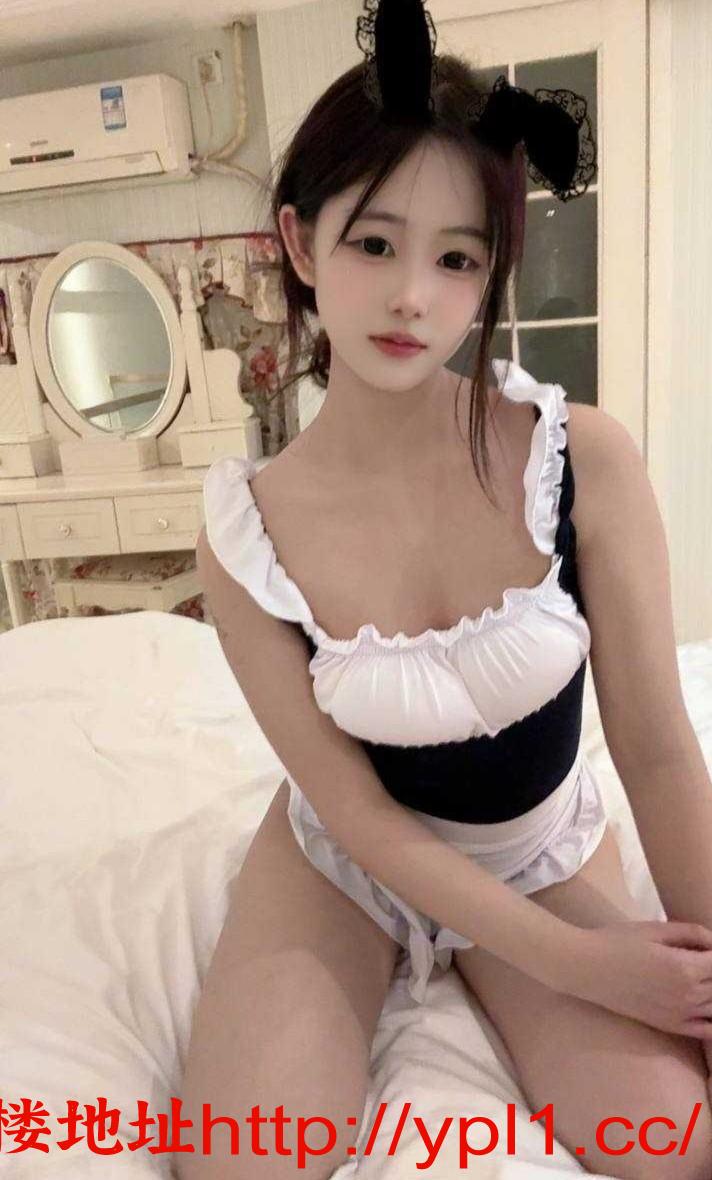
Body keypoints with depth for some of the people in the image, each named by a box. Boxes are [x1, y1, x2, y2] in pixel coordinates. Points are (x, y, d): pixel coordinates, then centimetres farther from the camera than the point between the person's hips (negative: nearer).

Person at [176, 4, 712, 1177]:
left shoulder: (586, 457, -21)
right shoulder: (243, 532, -20)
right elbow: (357, 810, -15)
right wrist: (573, 960, -16)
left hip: (544, 851, 1)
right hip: (342, 860, 0)